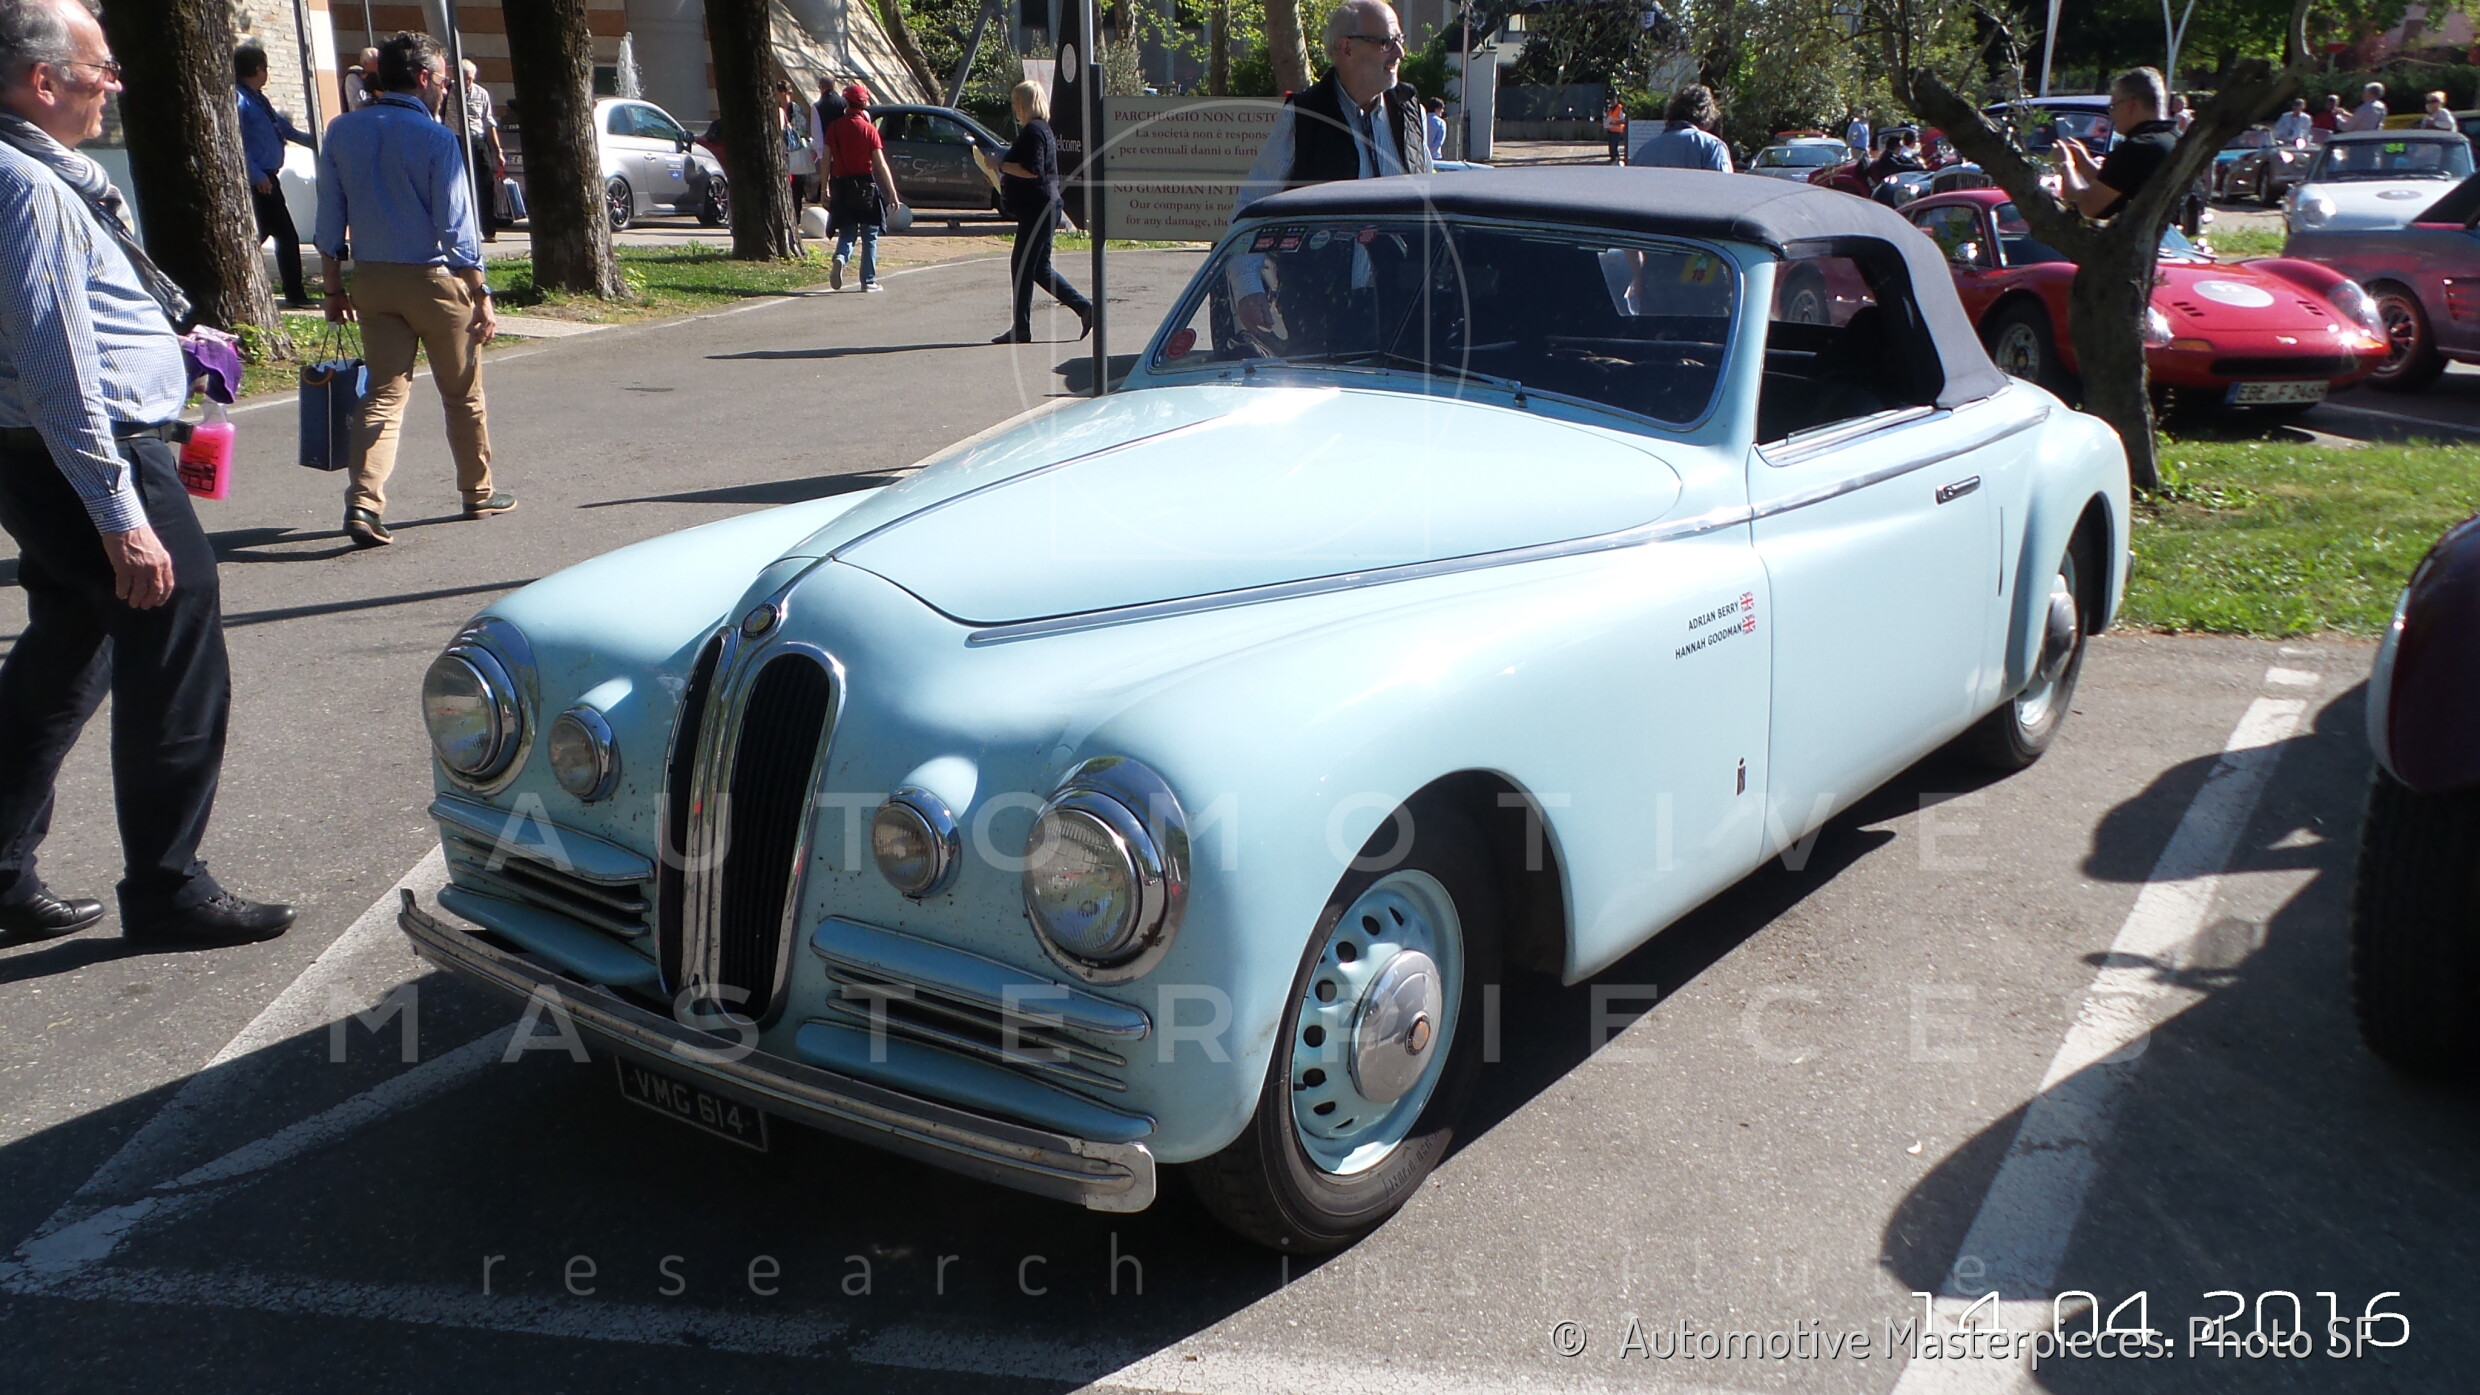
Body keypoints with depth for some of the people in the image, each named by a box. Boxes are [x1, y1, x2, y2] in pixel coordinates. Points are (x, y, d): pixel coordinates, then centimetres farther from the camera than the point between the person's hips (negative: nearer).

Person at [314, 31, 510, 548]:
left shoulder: (342, 132, 3)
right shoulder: (436, 138, -12)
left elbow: (329, 219, 6)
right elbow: (457, 229, -14)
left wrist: (334, 287, 13)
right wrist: (482, 300, -9)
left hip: (371, 279, 4)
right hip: (433, 278, -4)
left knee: (384, 394, 6)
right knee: (463, 393, 12)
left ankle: (364, 502, -9)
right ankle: (478, 493, 25)